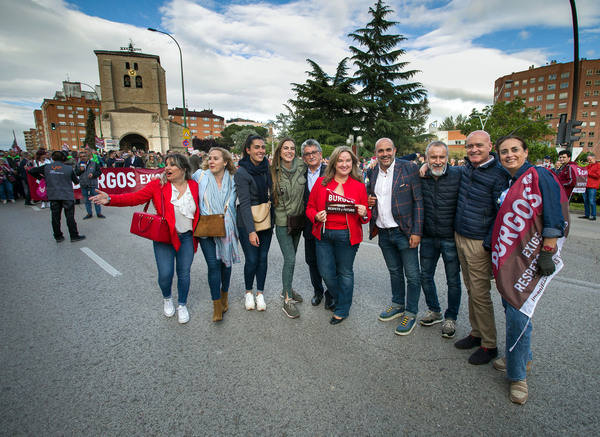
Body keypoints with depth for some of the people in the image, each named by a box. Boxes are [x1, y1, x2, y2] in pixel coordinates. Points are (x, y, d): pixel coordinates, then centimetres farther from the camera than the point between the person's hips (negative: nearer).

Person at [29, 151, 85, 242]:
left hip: (53, 196, 3)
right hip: (67, 196, -3)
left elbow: (32, 171, 11)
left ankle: (58, 237, 18)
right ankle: (74, 236, 7)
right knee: (70, 217, 2)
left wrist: (40, 177, 24)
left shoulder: (46, 167, 3)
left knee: (55, 217, 11)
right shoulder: (69, 168, -5)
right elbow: (76, 181, 3)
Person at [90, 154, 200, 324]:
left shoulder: (194, 186, -1)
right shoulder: (158, 185, -6)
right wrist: (110, 199, -25)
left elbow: (199, 210, 8)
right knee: (165, 274, -2)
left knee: (184, 273, 8)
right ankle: (167, 298, 33)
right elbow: (135, 198, -12)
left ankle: (182, 305, 33)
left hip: (186, 238, 1)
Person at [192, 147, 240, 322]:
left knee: (225, 262, 13)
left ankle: (224, 296, 35)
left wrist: (224, 219, 2)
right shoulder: (201, 175, -2)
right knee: (213, 265, -7)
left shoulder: (232, 180, 1)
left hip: (226, 229, 2)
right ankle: (217, 305, 6)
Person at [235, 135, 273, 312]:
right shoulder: (241, 173, -14)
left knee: (263, 258, 9)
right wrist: (251, 230, -23)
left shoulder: (267, 168, 4)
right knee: (252, 260, 0)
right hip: (247, 223, -5)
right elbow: (244, 203, -19)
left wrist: (271, 200, 3)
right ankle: (248, 292, 25)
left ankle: (260, 293, 25)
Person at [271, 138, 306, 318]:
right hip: (282, 221, -4)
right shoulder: (274, 171, -6)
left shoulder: (301, 167, 0)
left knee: (291, 257, 16)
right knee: (290, 259, -8)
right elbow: (270, 196, 2)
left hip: (298, 220, 4)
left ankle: (287, 289, 34)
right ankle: (287, 300, 4)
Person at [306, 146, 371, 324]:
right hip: (324, 234, 2)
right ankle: (339, 298, 40)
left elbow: (366, 215, 7)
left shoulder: (359, 186, 2)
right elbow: (310, 207, 8)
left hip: (347, 236, -1)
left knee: (345, 273, 10)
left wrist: (364, 214, -16)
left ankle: (342, 310, 30)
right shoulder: (321, 182, 3)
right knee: (326, 273, 8)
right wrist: (316, 216, -13)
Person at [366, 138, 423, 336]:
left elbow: (418, 201, -10)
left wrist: (417, 232, -15)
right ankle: (397, 304, 38)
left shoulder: (409, 168, -9)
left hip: (404, 231, -5)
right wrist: (368, 201, -3)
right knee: (394, 272, 20)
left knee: (412, 275, 5)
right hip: (384, 232, 5)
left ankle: (411, 313, 22)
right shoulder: (372, 173, 6)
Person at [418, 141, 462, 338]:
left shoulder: (458, 175, -10)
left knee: (453, 280, 9)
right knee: (425, 276, 15)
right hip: (428, 237, 4)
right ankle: (434, 311, 37)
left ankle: (450, 318, 29)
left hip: (450, 237, -3)